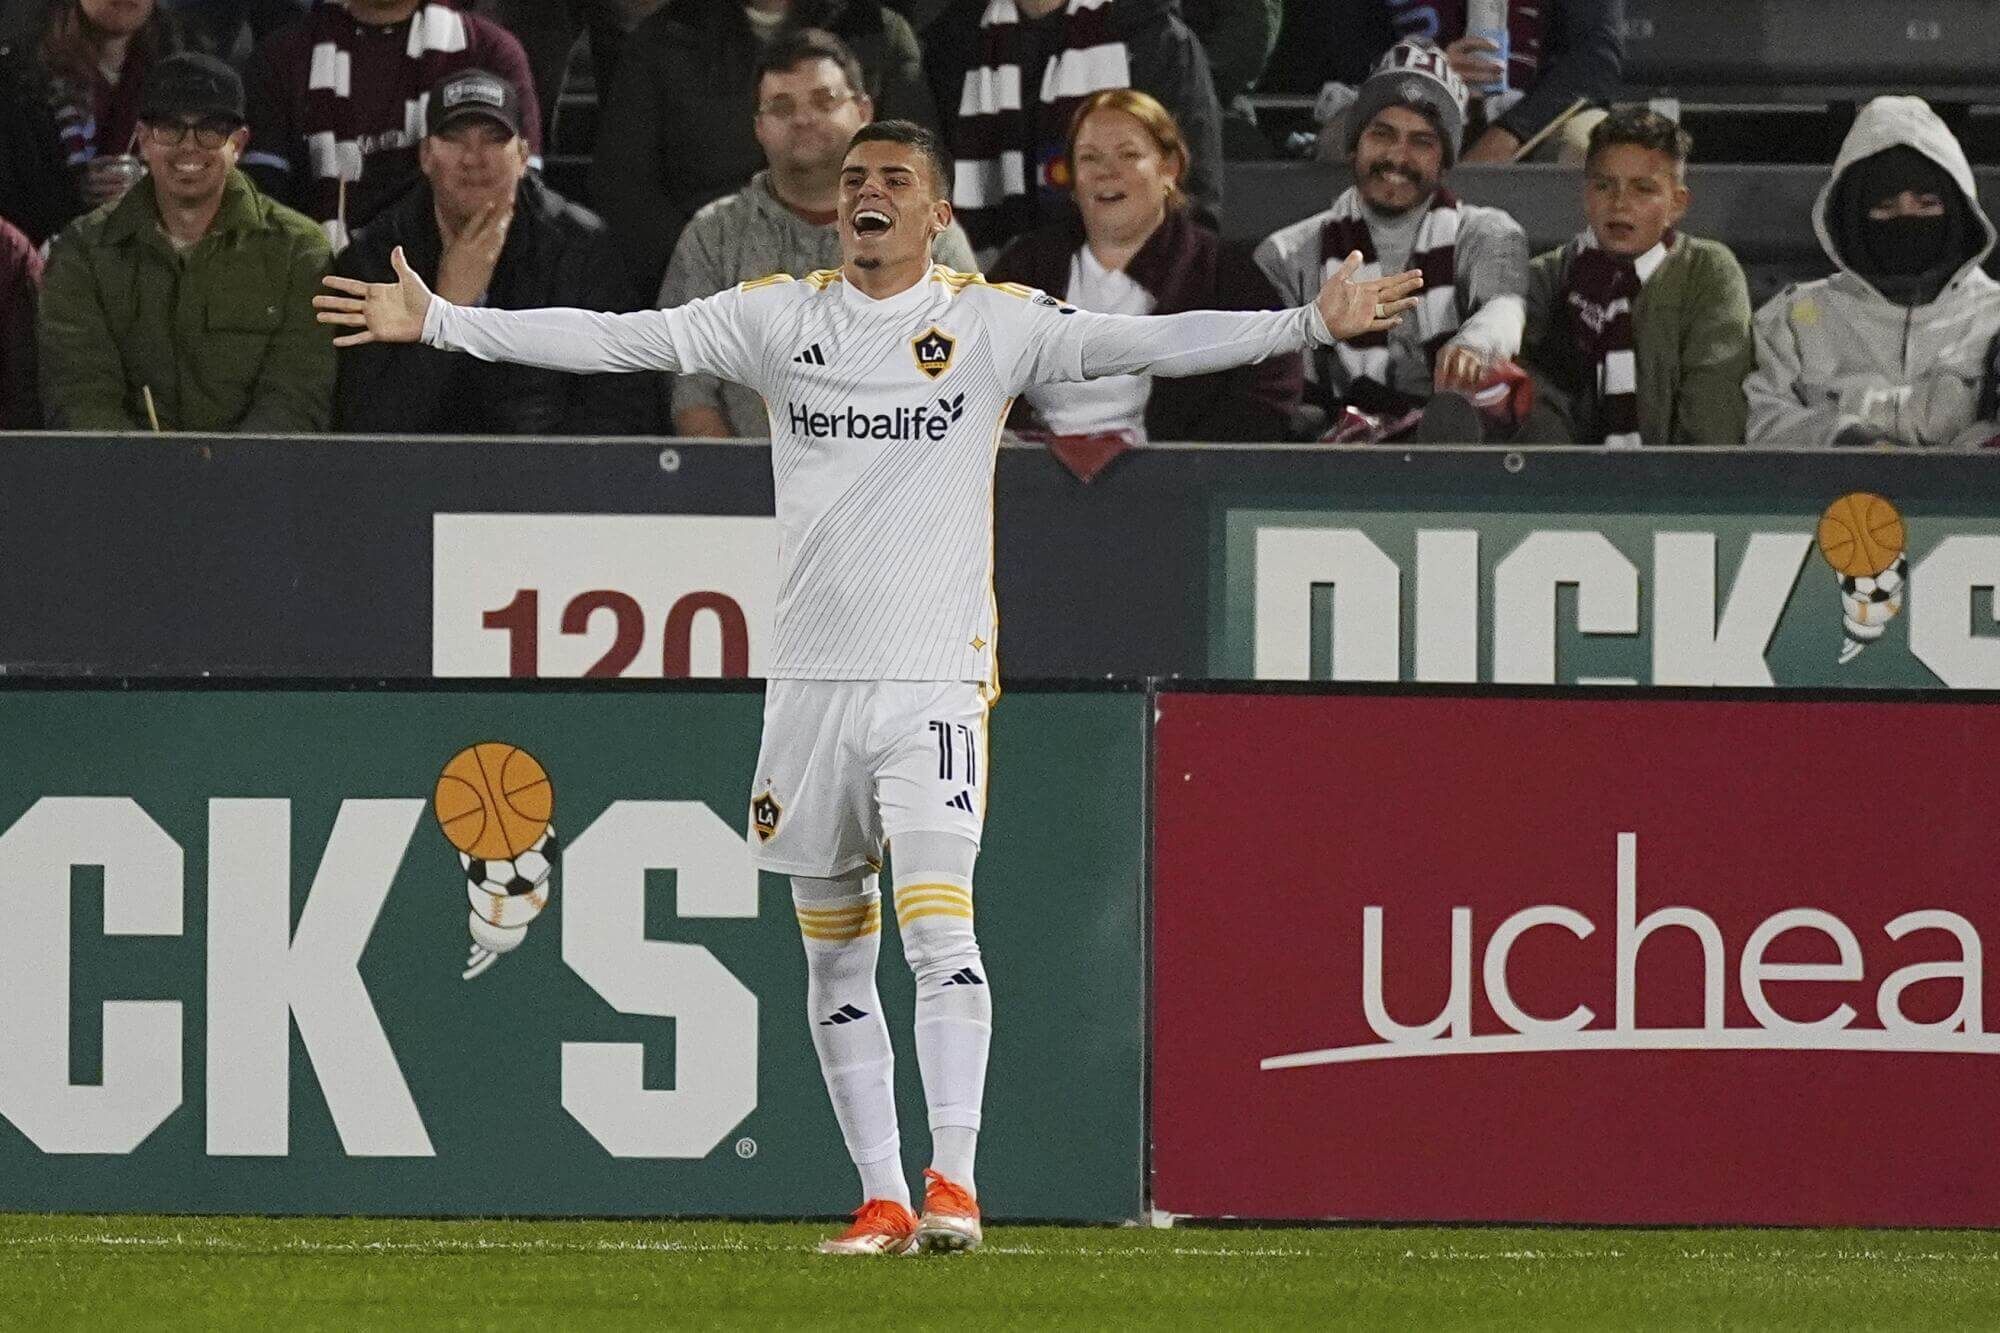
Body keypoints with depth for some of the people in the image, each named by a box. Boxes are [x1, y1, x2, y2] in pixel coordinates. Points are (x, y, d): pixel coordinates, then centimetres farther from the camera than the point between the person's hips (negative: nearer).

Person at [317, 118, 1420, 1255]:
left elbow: (1146, 343, -6)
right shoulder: (779, 317, 7)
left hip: (936, 680, -3)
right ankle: (883, 1198, 12)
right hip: (811, 680, 3)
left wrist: (1313, 324, -17)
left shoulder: (992, 322, 1)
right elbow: (616, 339, 4)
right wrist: (437, 322, -1)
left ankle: (954, 1180, -16)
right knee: (834, 957, 6)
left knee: (939, 923, -17)